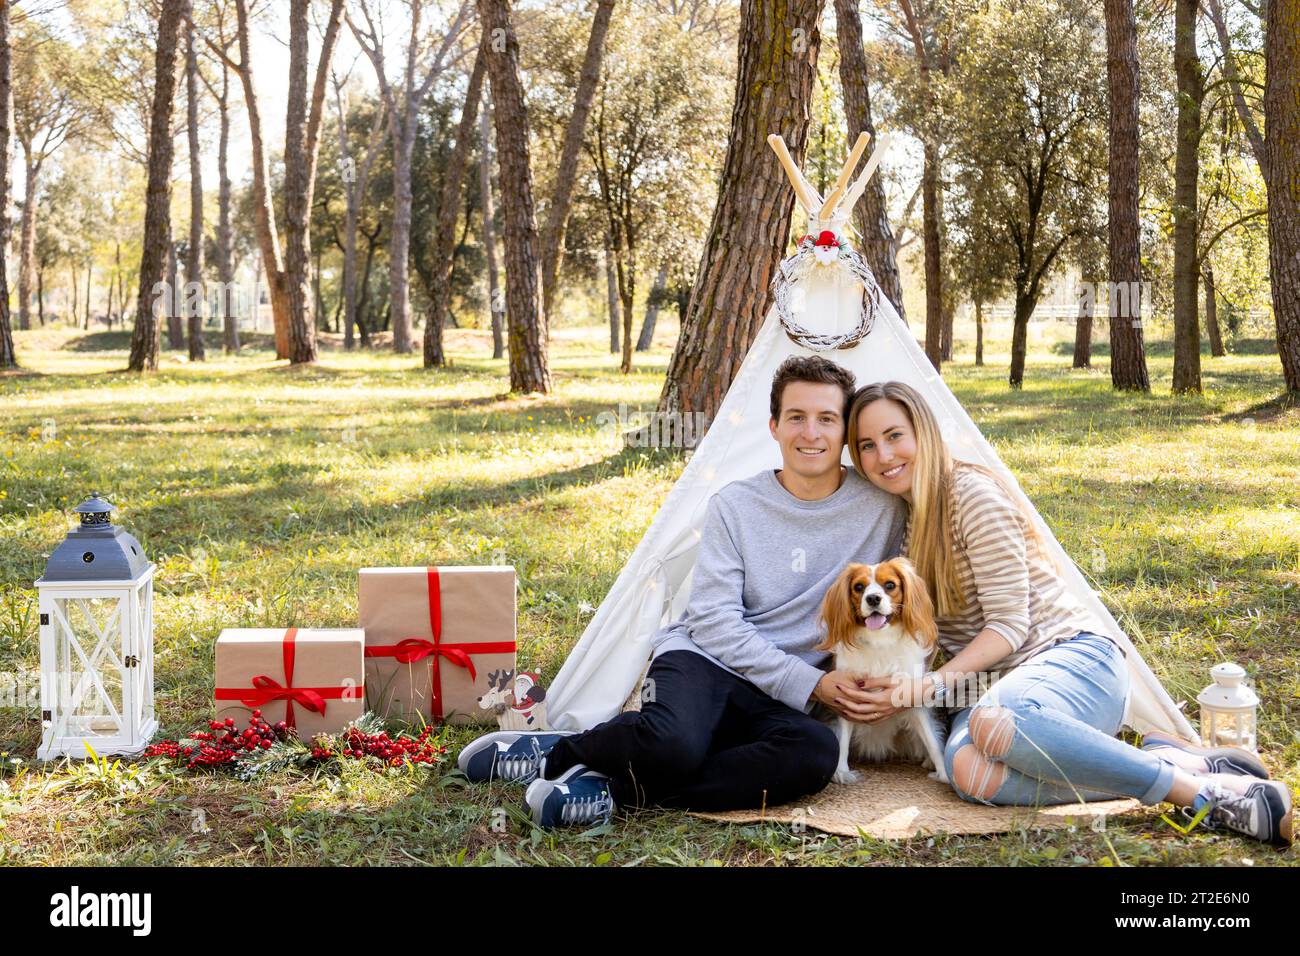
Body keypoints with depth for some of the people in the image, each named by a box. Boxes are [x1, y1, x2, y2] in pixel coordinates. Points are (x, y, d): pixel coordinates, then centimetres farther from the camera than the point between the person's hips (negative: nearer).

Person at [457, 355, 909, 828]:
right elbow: (714, 618, -5)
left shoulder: (884, 508, 2)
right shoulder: (734, 505, 0)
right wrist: (808, 682, -13)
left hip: (773, 700, 2)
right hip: (700, 659, -2)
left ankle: (618, 789, -24)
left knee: (815, 753, -35)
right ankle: (555, 752, -7)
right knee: (673, 744, -38)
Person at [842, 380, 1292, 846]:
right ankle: (1165, 759, -20)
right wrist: (901, 686, -3)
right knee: (970, 773, -32)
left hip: (1075, 656, -5)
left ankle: (1200, 791, -29)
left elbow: (1009, 624, -13)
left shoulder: (971, 492, -9)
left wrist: (935, 683, -21)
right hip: (991, 683, 5)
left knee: (993, 721, -42)